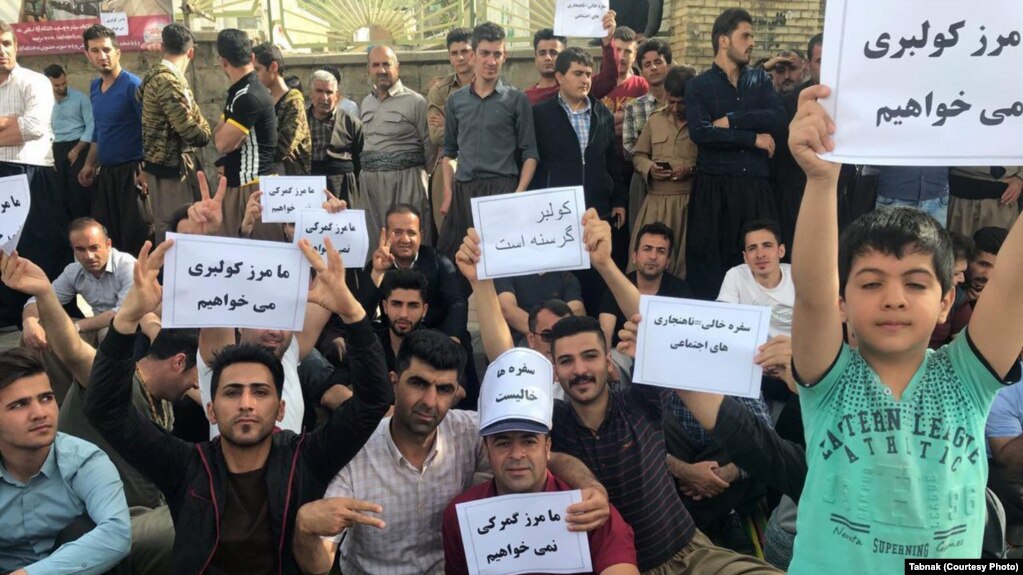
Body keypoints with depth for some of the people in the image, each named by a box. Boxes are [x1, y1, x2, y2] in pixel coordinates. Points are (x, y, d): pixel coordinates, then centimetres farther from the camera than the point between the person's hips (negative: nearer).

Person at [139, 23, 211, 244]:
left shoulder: (156, 75, 12)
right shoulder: (169, 80, -20)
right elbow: (191, 132, -21)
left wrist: (199, 125, 0)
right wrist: (207, 132, -2)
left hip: (166, 163, 10)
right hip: (173, 166, -10)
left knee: (167, 227, 17)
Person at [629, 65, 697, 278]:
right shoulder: (655, 120, 13)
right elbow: (638, 155, 18)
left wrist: (692, 169, -17)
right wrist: (649, 168, -2)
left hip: (691, 202, -3)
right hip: (656, 202, 3)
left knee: (686, 261, 3)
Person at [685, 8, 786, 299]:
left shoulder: (760, 79, 14)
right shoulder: (698, 86, 4)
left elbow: (778, 118, -3)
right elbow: (700, 133, -12)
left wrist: (731, 120, -9)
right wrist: (753, 138, -10)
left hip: (757, 187, 3)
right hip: (714, 188, -3)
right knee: (709, 259, 1)